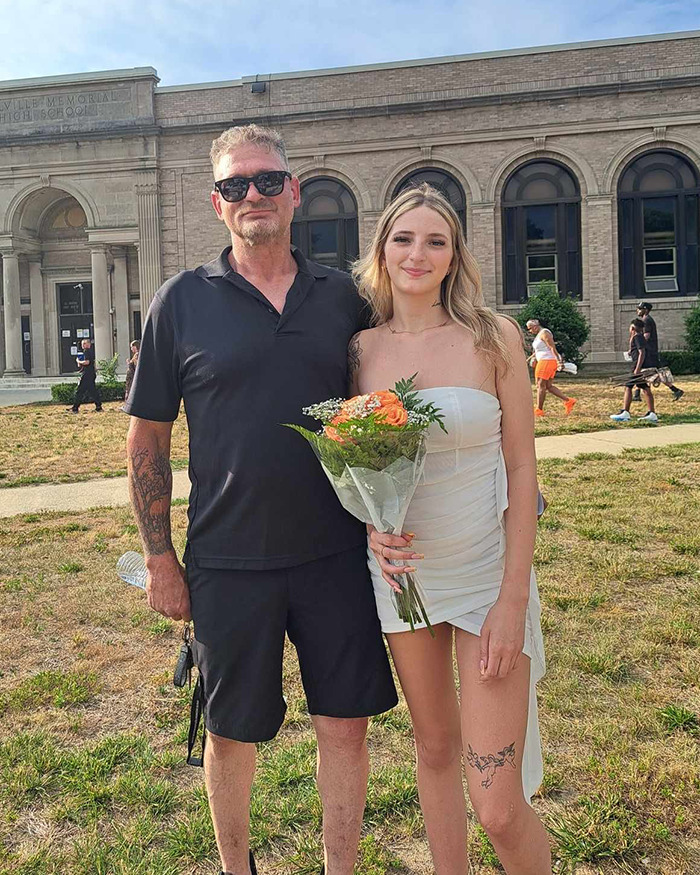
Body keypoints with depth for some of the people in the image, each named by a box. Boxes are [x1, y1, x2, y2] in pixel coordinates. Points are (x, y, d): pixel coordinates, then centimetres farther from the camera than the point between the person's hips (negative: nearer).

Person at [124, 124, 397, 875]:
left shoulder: (341, 297, 4)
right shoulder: (182, 302, -2)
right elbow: (147, 441, 0)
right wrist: (160, 560, -2)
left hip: (336, 557, 2)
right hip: (228, 562, -1)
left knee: (345, 725, 11)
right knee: (231, 732, 15)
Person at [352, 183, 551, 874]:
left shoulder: (492, 337, -7)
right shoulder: (362, 349, 0)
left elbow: (521, 470, -7)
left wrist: (512, 598, -12)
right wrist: (371, 526, -12)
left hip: (487, 576, -3)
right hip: (400, 573, 3)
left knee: (499, 806, -2)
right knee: (435, 749, 20)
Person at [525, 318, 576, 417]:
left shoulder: (544, 333, -13)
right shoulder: (539, 334, 18)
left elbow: (553, 348, -20)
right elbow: (537, 350, 28)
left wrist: (559, 361, -24)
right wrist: (534, 358, 16)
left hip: (547, 361, -10)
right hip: (544, 361, 10)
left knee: (541, 386, -5)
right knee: (548, 386, 8)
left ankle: (539, 410, -1)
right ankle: (568, 401, 7)